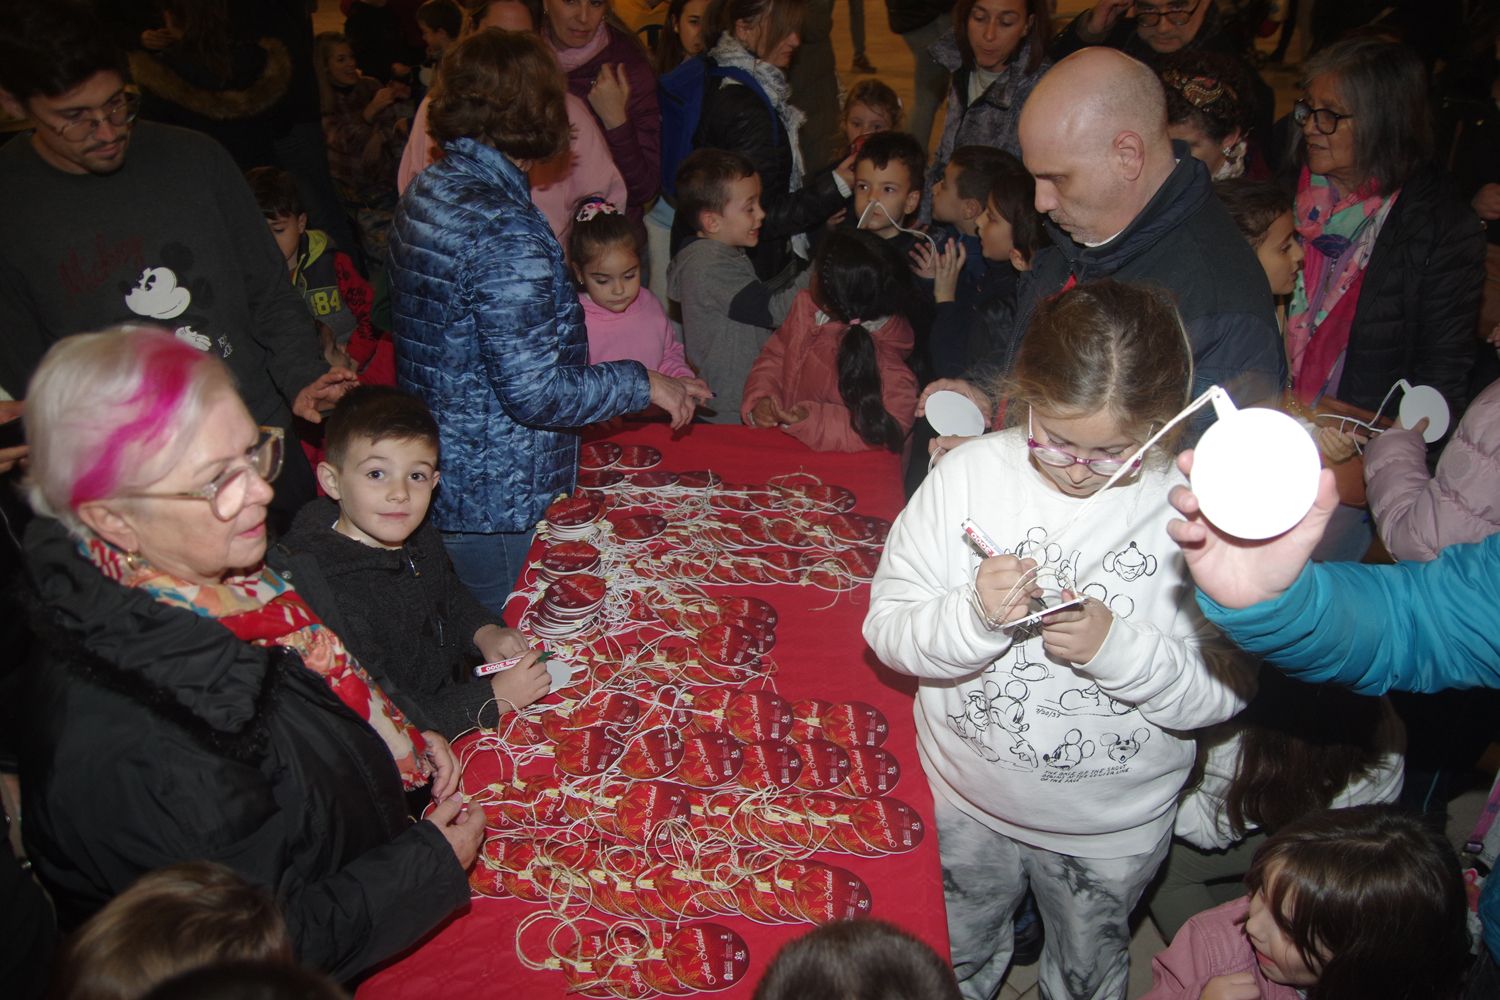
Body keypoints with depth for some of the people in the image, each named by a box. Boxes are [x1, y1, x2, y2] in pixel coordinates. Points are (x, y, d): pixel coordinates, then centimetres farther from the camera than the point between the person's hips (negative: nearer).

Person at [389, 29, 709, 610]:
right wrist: (644, 383, -14)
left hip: (437, 484, 9)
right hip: (499, 505, -9)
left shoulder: (425, 192, 4)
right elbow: (535, 392, -26)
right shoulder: (505, 229, -24)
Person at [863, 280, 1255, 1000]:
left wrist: (1116, 646, -31)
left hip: (1112, 829, 0)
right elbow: (886, 628, -14)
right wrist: (973, 617, -33)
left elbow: (1226, 690, -15)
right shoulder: (969, 474, -17)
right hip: (965, 803, 1)